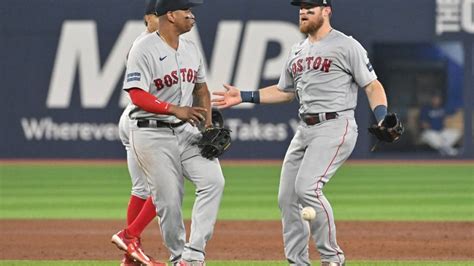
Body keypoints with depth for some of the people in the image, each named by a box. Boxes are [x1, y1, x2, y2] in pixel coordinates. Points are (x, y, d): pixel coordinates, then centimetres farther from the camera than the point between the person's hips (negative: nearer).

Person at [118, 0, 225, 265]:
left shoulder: (191, 49, 11)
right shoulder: (145, 49, -13)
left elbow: (201, 87, 22)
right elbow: (138, 96, -19)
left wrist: (208, 122, 6)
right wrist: (176, 110, -29)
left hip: (186, 129, 6)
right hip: (153, 132, -6)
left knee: (213, 181, -13)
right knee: (169, 200, -5)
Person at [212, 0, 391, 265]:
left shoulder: (347, 46, -5)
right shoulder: (298, 51, 17)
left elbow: (373, 86, -7)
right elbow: (285, 91, 29)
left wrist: (382, 119, -23)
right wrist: (244, 97, 21)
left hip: (335, 126, -8)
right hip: (305, 130, 8)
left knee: (307, 187, -23)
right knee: (287, 197, 4)